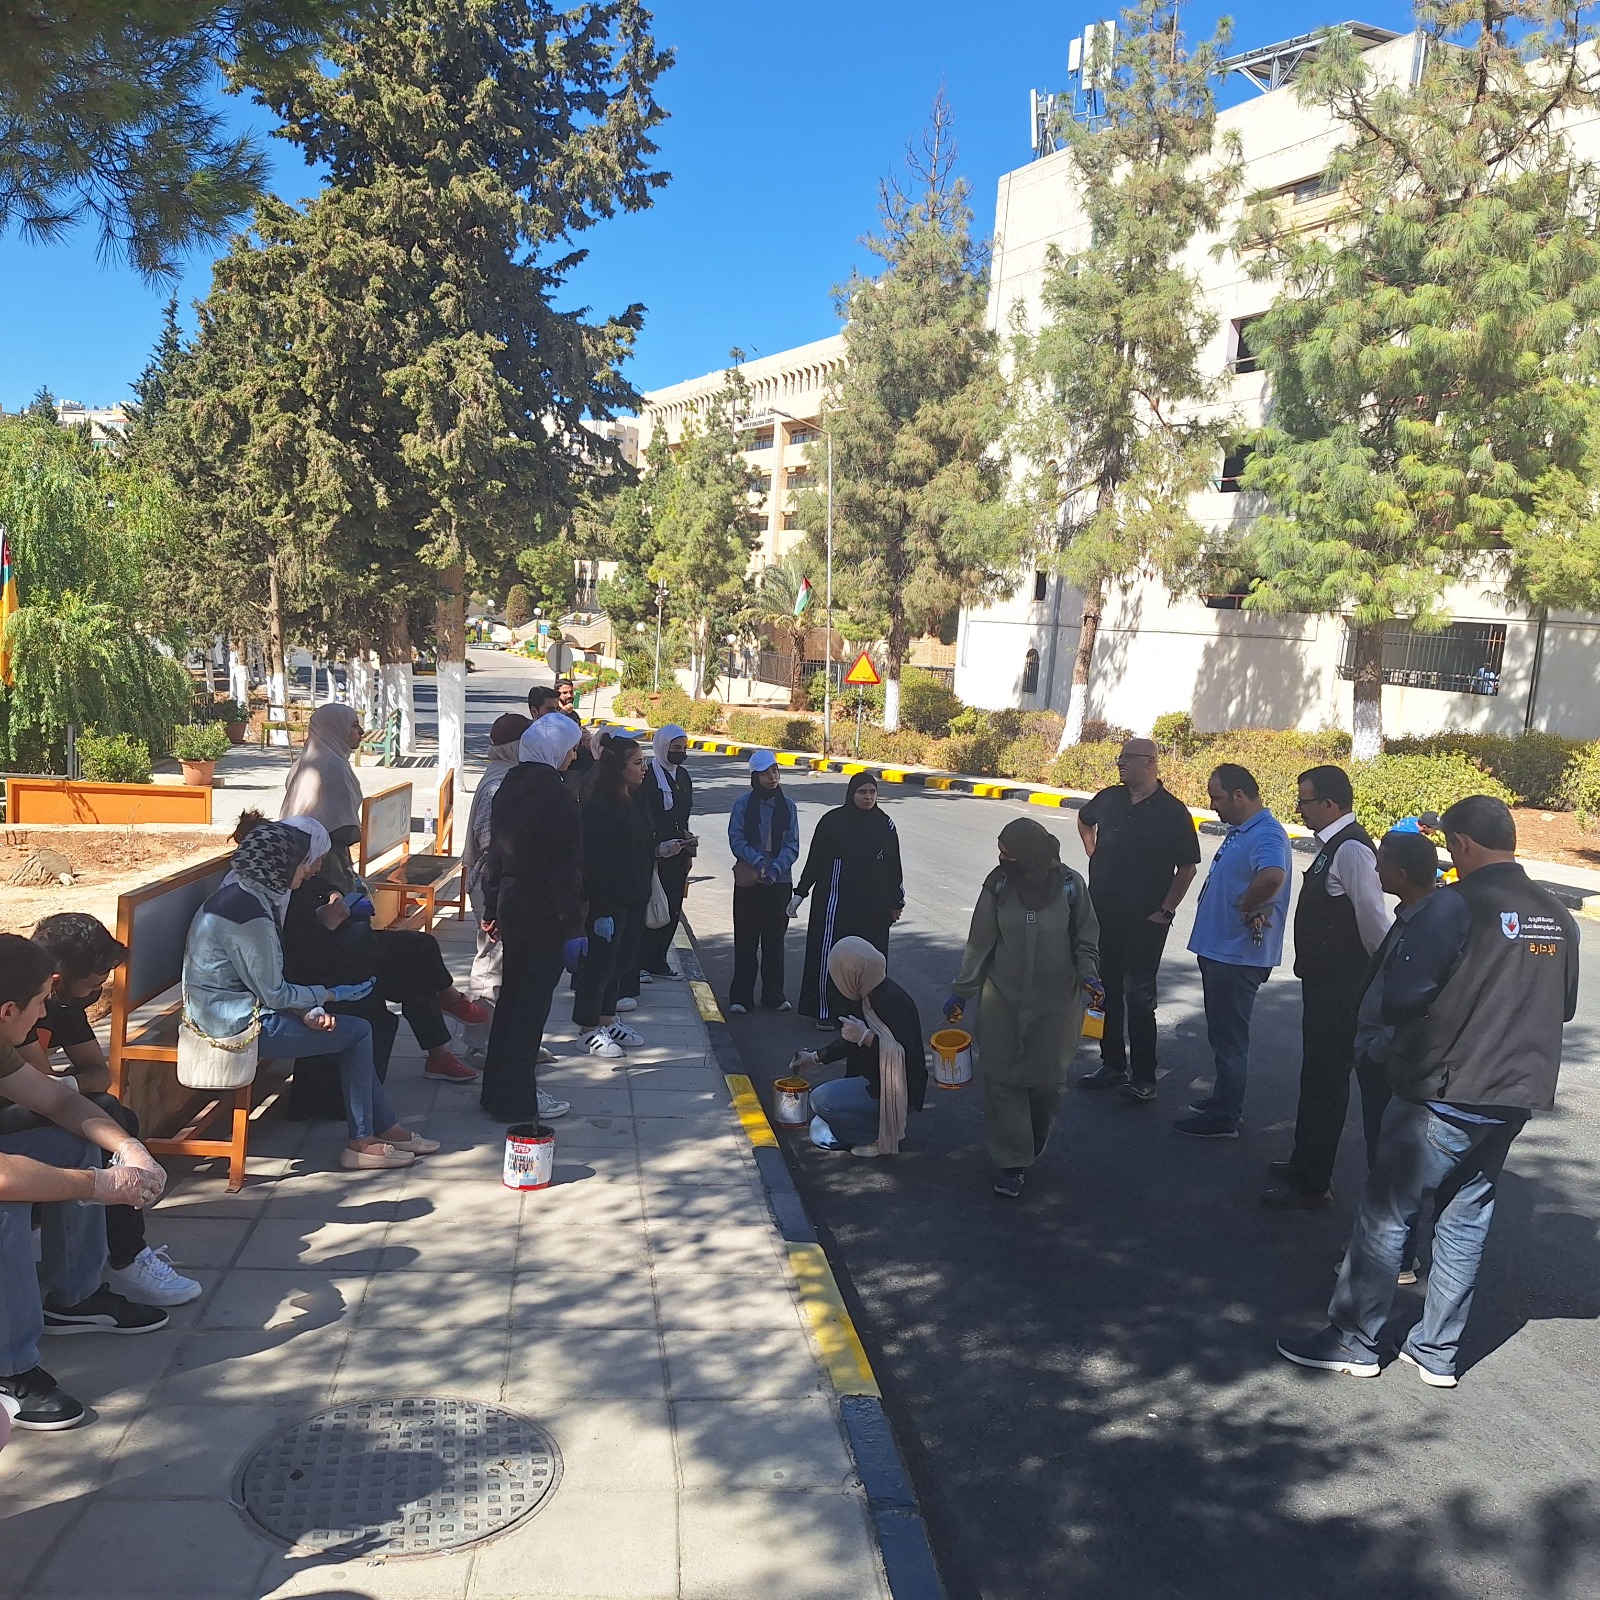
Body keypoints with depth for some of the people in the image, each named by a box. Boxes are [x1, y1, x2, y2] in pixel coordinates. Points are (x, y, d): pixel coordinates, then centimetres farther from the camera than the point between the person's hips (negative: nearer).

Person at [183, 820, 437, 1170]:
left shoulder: (240, 890, 4)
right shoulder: (251, 916, -26)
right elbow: (274, 993, -19)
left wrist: (306, 1010, -3)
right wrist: (333, 994, -4)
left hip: (230, 1007, 10)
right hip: (237, 1022, -10)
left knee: (353, 1033, 12)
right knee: (357, 1032, -5)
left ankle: (387, 1128, 18)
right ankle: (360, 1144, 5)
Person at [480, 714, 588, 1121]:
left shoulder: (510, 786, 7)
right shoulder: (556, 794, -18)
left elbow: (495, 851, 13)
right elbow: (565, 867, -20)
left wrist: (492, 909, 20)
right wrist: (573, 927, -18)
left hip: (510, 904, 8)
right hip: (544, 912, -8)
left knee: (512, 994, 18)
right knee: (531, 1001, 1)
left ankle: (498, 1091, 29)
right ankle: (516, 1101, 9)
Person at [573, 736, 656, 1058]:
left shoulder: (635, 801, 8)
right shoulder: (599, 806, -19)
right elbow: (594, 861, -20)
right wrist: (602, 909, -21)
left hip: (633, 898, 8)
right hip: (608, 900, -8)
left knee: (622, 959, 16)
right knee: (601, 961, 2)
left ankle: (607, 1020, 30)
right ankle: (589, 1029, 15)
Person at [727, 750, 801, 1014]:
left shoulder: (787, 805, 3)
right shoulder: (743, 803, -3)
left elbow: (792, 844, 1)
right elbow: (736, 839, -6)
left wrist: (775, 868, -14)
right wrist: (758, 862, -19)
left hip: (780, 882, 2)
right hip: (748, 881, -2)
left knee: (775, 939, 8)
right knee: (746, 939, 2)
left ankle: (774, 994, 17)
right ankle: (741, 995, 9)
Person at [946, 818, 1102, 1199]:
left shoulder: (1069, 885, -8)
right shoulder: (999, 885, -6)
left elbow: (1086, 941, 3)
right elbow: (980, 943, 2)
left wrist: (1087, 974, -15)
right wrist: (961, 991, 4)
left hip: (1055, 1002, -1)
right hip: (1003, 1000, 1)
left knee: (1047, 1080, 6)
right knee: (1003, 1080, 0)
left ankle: (1032, 1148, 33)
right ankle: (1012, 1162, 11)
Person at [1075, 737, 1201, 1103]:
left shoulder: (1173, 812, -9)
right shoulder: (1109, 799, 4)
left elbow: (1187, 868, -6)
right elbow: (1084, 821, 27)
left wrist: (1166, 911, -11)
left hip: (1144, 922, -5)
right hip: (1101, 916, 5)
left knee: (1139, 997, -1)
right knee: (1106, 991, 13)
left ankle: (1142, 1076, 7)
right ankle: (1112, 1065, 26)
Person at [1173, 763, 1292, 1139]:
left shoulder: (1266, 835, -21)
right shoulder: (1238, 831, 12)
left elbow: (1273, 876, -42)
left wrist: (1246, 907, -26)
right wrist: (1249, 907, -1)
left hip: (1238, 956, -10)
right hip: (1220, 949, 10)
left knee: (1228, 1036, 0)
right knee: (1222, 1032, 20)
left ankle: (1224, 1117, 11)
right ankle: (1225, 1100, 34)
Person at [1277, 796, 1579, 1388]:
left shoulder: (1455, 905, -18)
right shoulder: (1559, 918, 4)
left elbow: (1399, 994, -18)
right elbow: (1563, 1005, 16)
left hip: (1442, 1094, -7)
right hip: (1514, 1097, 7)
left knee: (1385, 1215, 5)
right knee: (1466, 1220, 15)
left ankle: (1354, 1341, 14)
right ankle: (1437, 1353, 22)